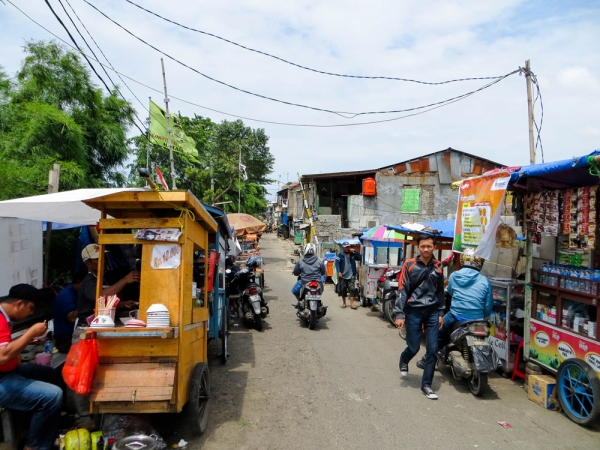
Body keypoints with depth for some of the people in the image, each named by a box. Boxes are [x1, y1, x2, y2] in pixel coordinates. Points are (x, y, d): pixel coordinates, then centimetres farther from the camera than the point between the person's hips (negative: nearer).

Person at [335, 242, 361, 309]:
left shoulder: (353, 255, 9)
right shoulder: (340, 255, 0)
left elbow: (359, 258, 2)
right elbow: (337, 263, -7)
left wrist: (355, 251, -7)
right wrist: (339, 272, -20)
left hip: (351, 276, 1)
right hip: (343, 276, -1)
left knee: (352, 289, -7)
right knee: (343, 290, 7)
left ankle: (352, 304, -7)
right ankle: (344, 303, 20)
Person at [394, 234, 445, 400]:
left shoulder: (438, 267, 3)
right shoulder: (409, 265, -6)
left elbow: (440, 291, 11)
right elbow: (402, 290, -8)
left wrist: (441, 313, 9)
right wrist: (399, 314, -13)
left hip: (432, 312, 3)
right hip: (413, 311, -2)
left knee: (433, 350, 0)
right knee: (413, 348, 5)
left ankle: (426, 385, 14)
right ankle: (403, 360, 40)